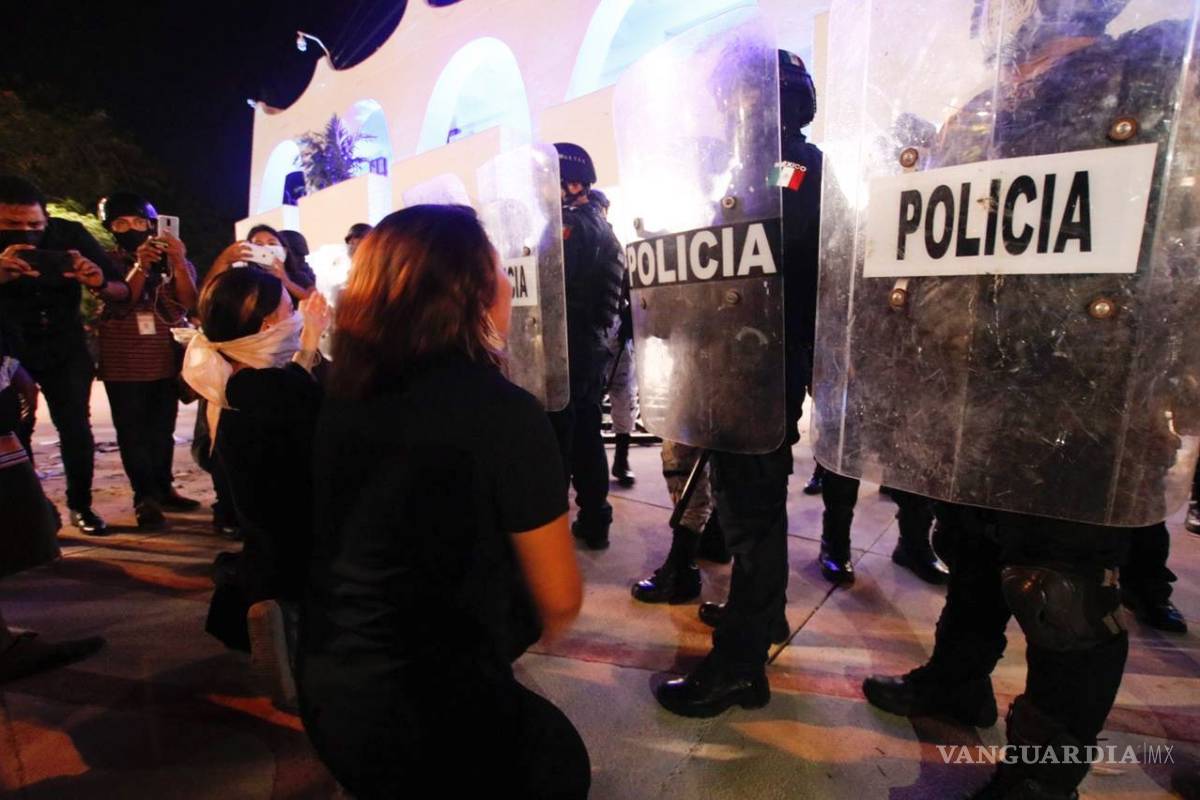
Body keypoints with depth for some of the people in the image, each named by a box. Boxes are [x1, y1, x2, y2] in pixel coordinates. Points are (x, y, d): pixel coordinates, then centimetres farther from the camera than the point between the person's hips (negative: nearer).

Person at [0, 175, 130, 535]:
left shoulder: (70, 234, -16)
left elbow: (123, 291, -14)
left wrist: (100, 284, -38)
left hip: (64, 348, 1)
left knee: (76, 427, -1)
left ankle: (80, 505, 15)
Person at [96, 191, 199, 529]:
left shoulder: (173, 259, 7)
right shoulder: (106, 261, 3)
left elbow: (188, 303, -8)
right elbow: (118, 305, -12)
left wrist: (178, 263, -23)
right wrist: (140, 267, -25)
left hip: (167, 359, 2)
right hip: (124, 362, -2)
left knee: (162, 429, 8)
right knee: (132, 431, -5)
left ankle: (163, 488, 17)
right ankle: (145, 496, -2)